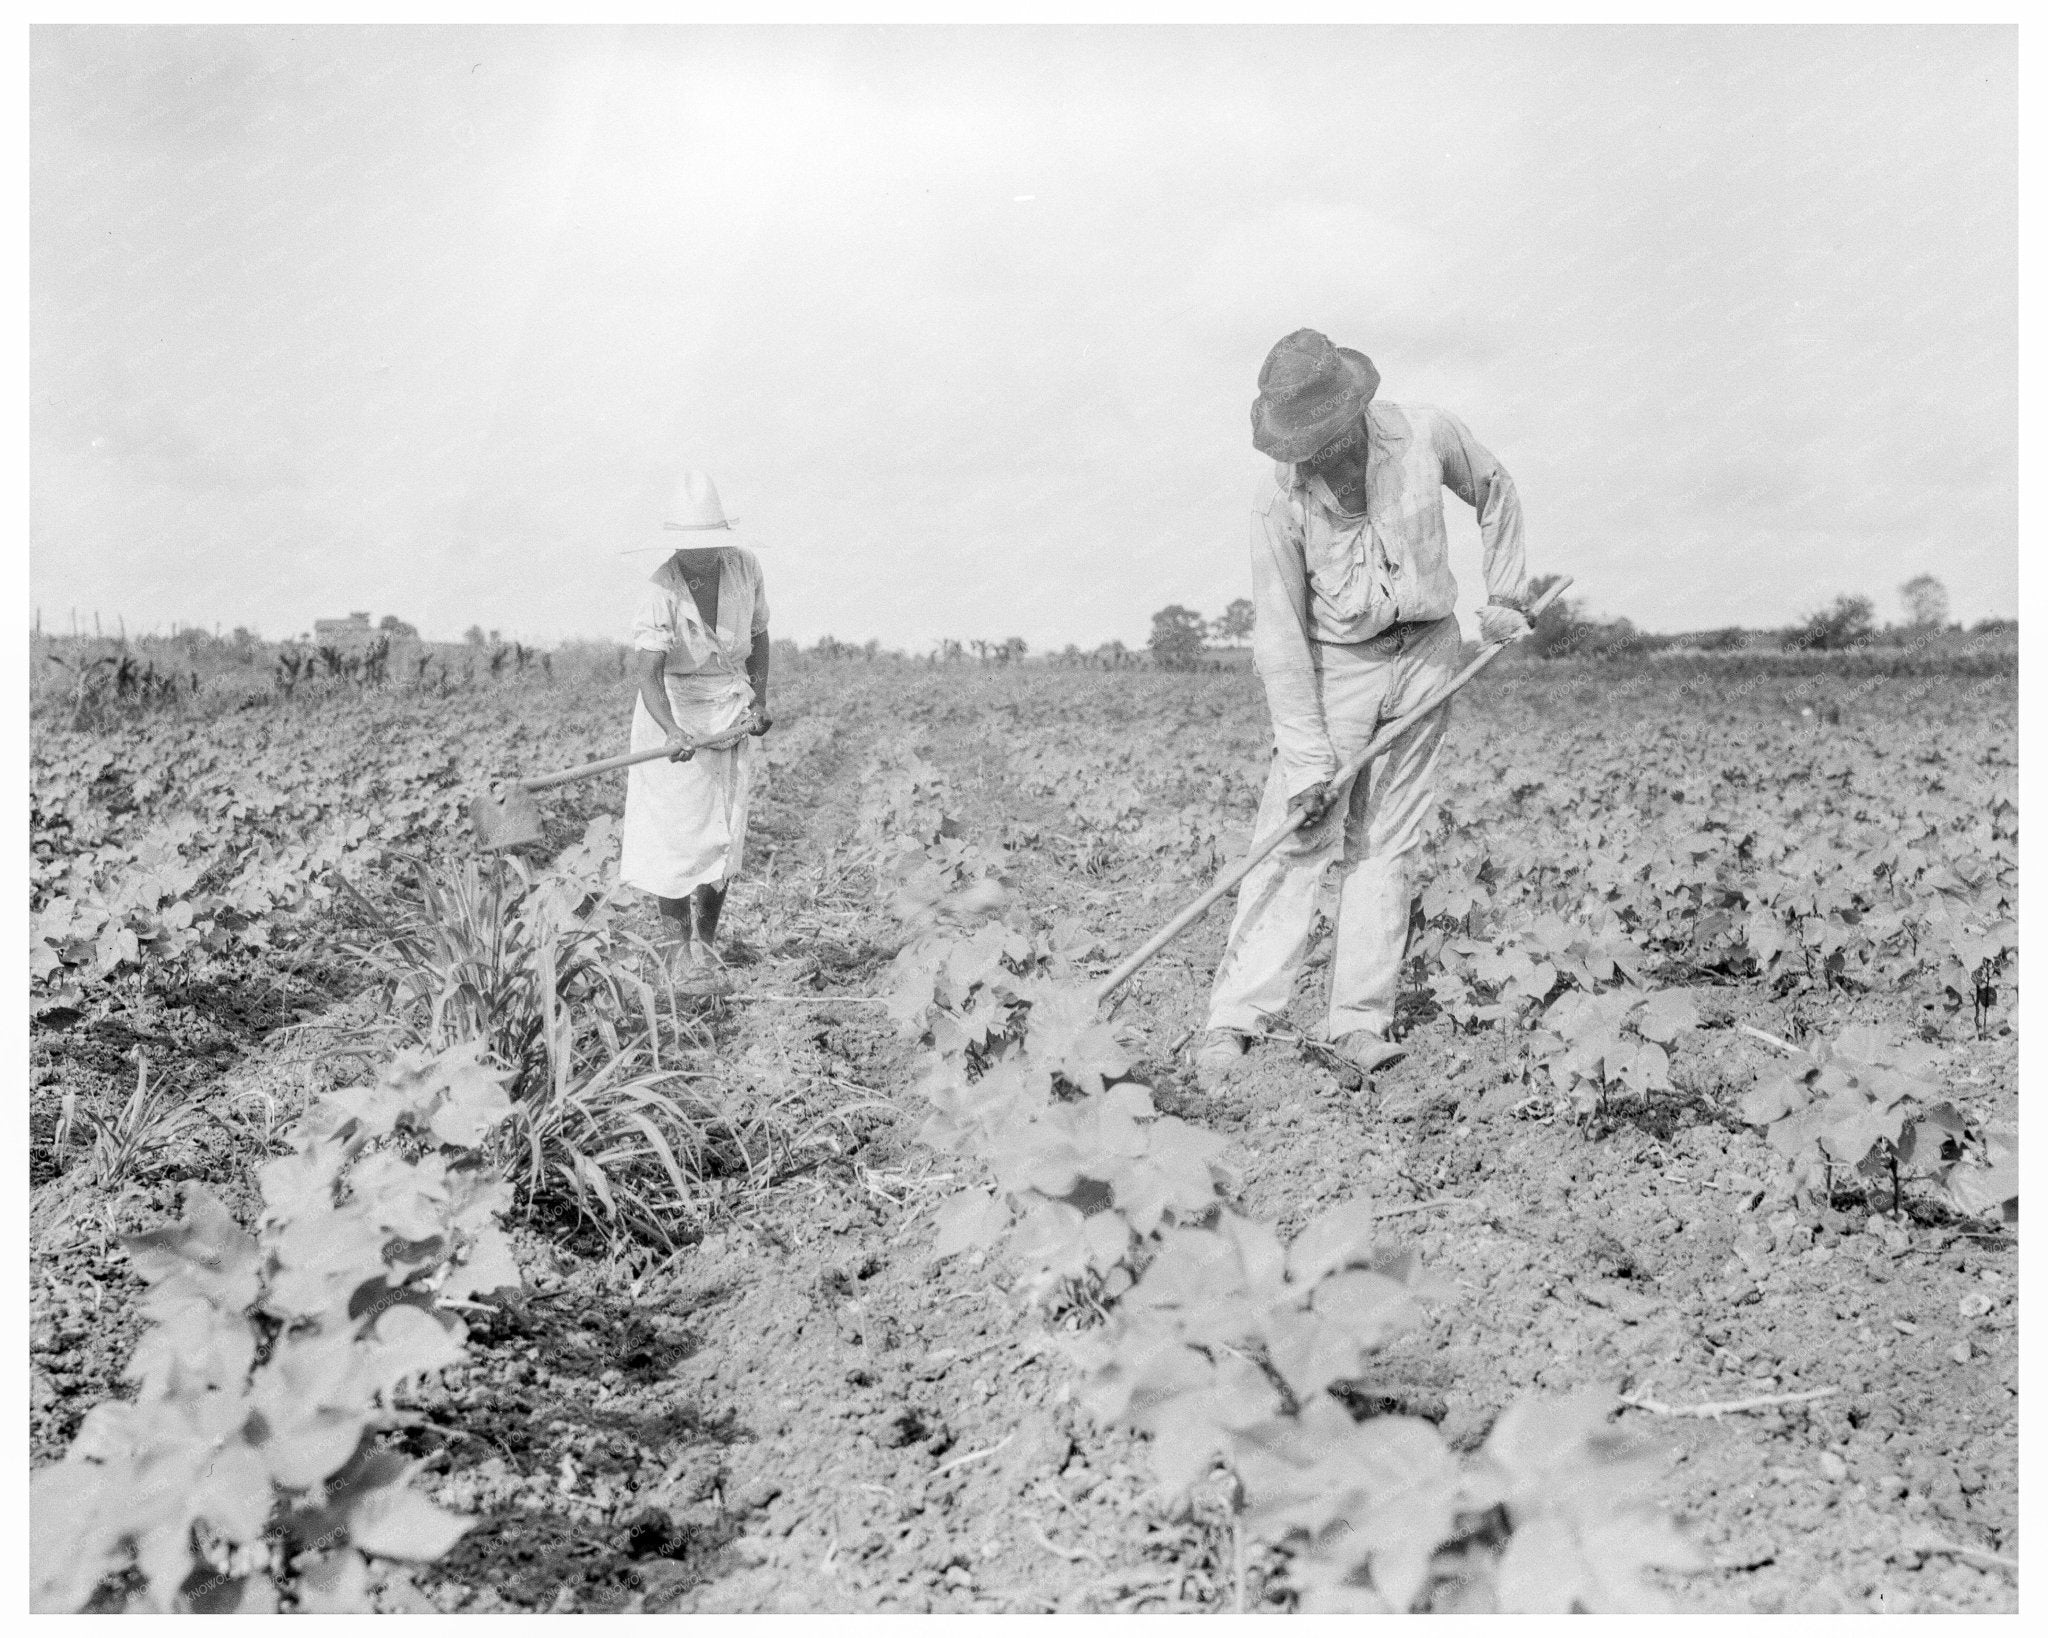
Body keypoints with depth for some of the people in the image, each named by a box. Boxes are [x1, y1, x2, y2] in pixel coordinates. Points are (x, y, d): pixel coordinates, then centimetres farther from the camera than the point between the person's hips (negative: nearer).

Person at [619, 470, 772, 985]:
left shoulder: (745, 566, -6)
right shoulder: (661, 590, -19)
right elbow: (649, 674, -26)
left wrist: (759, 700, -2)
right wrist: (673, 731, -42)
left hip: (732, 708, 4)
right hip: (674, 708, -4)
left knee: (724, 829, 4)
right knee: (677, 828, -5)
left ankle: (706, 942, 13)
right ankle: (676, 947, 6)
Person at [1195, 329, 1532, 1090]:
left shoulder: (1426, 434, -10)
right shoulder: (1281, 498, -17)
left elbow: (1496, 492, 12)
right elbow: (1279, 632, -15)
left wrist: (1503, 596, 7)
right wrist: (1306, 754, -18)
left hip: (1425, 656, 2)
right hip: (1334, 665, -2)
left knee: (1386, 845, 0)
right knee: (1296, 840, -11)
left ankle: (1361, 1021, 2)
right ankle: (1232, 1022, -13)